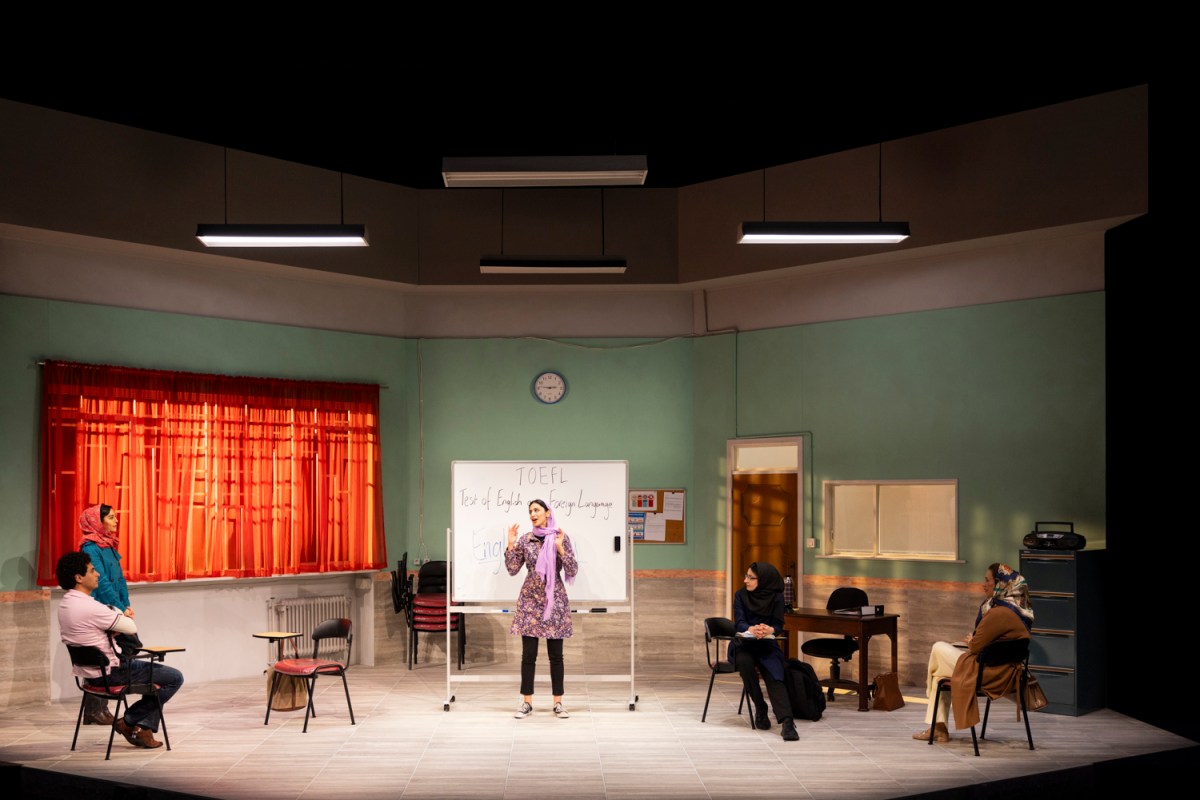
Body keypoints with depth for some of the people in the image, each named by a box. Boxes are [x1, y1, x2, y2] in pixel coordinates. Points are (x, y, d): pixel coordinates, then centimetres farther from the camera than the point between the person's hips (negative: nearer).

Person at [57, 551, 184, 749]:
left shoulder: (65, 604, 4)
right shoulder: (90, 607, -26)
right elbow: (132, 627, -17)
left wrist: (120, 617, -4)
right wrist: (122, 617, 3)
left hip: (88, 672, 10)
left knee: (156, 672, 25)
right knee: (174, 678, -1)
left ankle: (144, 728, 16)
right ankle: (127, 721, 6)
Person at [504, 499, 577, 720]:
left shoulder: (561, 537, -2)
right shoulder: (525, 539, 4)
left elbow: (572, 571, -5)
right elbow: (513, 569, 3)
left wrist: (560, 548, -17)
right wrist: (511, 544, -7)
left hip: (554, 600, -1)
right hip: (530, 599, 2)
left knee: (556, 654, 4)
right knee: (528, 654, 3)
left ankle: (558, 702, 11)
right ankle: (527, 702, 11)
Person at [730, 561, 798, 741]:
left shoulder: (776, 597, -1)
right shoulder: (741, 595, 0)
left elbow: (778, 625, -7)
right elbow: (738, 623, -11)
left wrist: (769, 629, -33)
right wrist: (751, 629, -35)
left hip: (767, 645, 0)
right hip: (743, 644, 1)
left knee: (774, 675, -29)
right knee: (745, 662, -35)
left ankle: (786, 722, -45)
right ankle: (760, 708, -16)